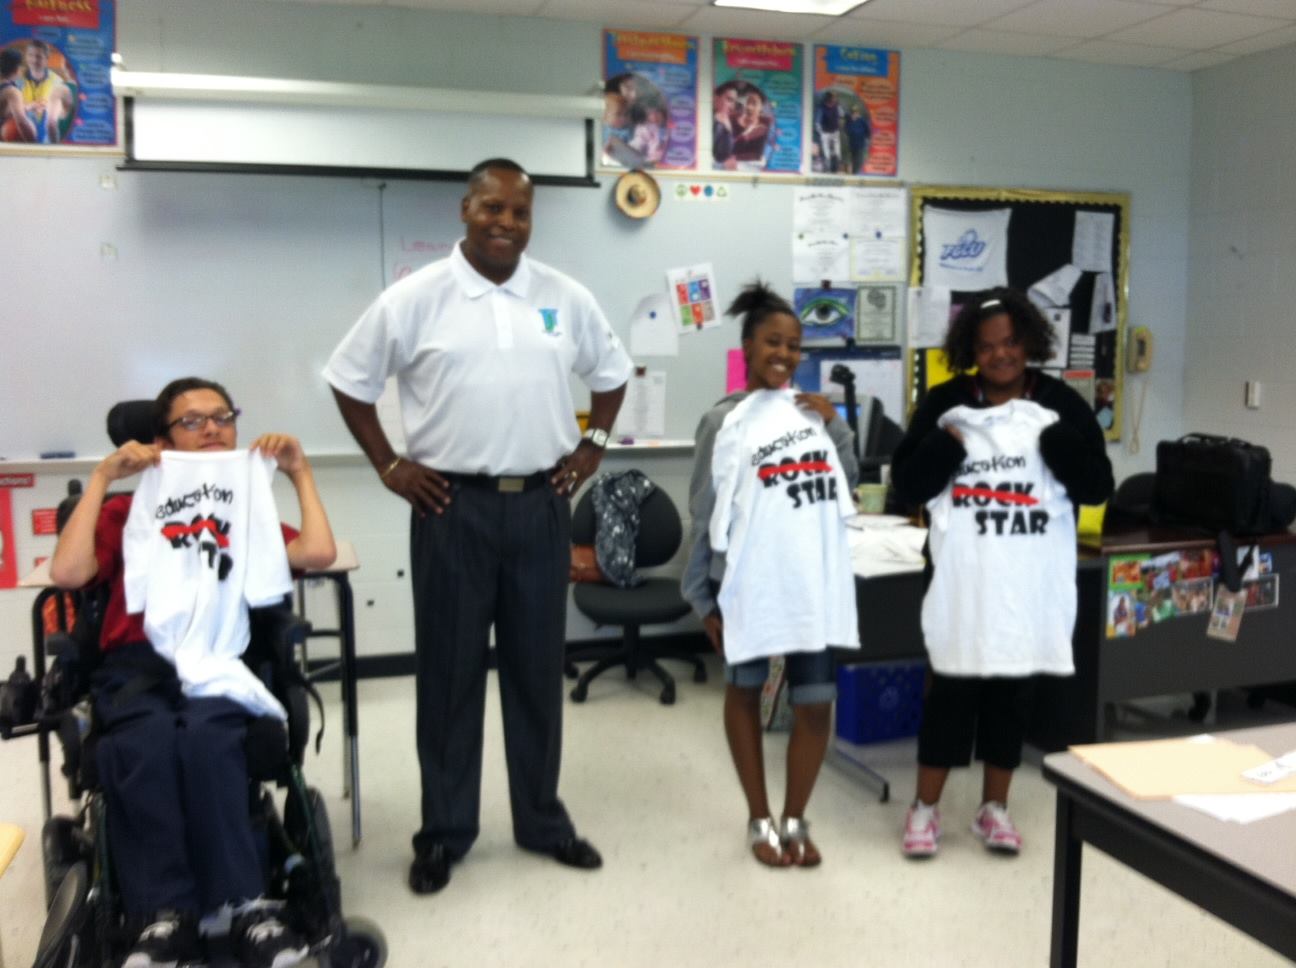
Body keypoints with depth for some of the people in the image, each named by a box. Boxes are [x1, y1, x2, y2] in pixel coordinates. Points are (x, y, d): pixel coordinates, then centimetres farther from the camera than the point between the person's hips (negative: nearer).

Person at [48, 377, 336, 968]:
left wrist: (300, 472, 13)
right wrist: (102, 478, 8)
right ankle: (166, 915, -32)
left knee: (205, 732, -37)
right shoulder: (127, 510, 25)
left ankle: (240, 906, -32)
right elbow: (67, 572, 5)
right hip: (137, 662, 0)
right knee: (145, 740, -37)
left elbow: (318, 554, 4)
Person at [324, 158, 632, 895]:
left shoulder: (567, 299, 4)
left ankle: (543, 820, 27)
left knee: (538, 668, 11)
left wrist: (593, 447, 10)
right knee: (450, 671, 6)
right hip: (452, 508, -2)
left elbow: (612, 372, 19)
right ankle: (445, 830, 21)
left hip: (540, 506, 3)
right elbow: (351, 380, 6)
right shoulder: (414, 300, -3)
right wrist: (388, 467, 0)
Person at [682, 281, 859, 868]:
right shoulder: (725, 421, -4)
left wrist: (837, 428, 0)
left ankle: (795, 819, 25)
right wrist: (702, 596, -5)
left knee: (816, 703, 4)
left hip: (816, 581, 3)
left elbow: (847, 484, 16)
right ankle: (760, 821, 29)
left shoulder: (812, 410, 9)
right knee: (745, 692, 13)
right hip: (750, 582, -3)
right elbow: (705, 516, -3)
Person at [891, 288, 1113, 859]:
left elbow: (1097, 488, -2)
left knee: (1011, 691, 13)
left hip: (1031, 582, 2)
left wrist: (1058, 440, -16)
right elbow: (907, 485, -2)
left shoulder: (1061, 404, 1)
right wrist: (947, 445, -17)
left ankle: (994, 808, 28)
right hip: (963, 579, -1)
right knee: (951, 689, 4)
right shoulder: (945, 403, 0)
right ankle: (925, 808, 19)